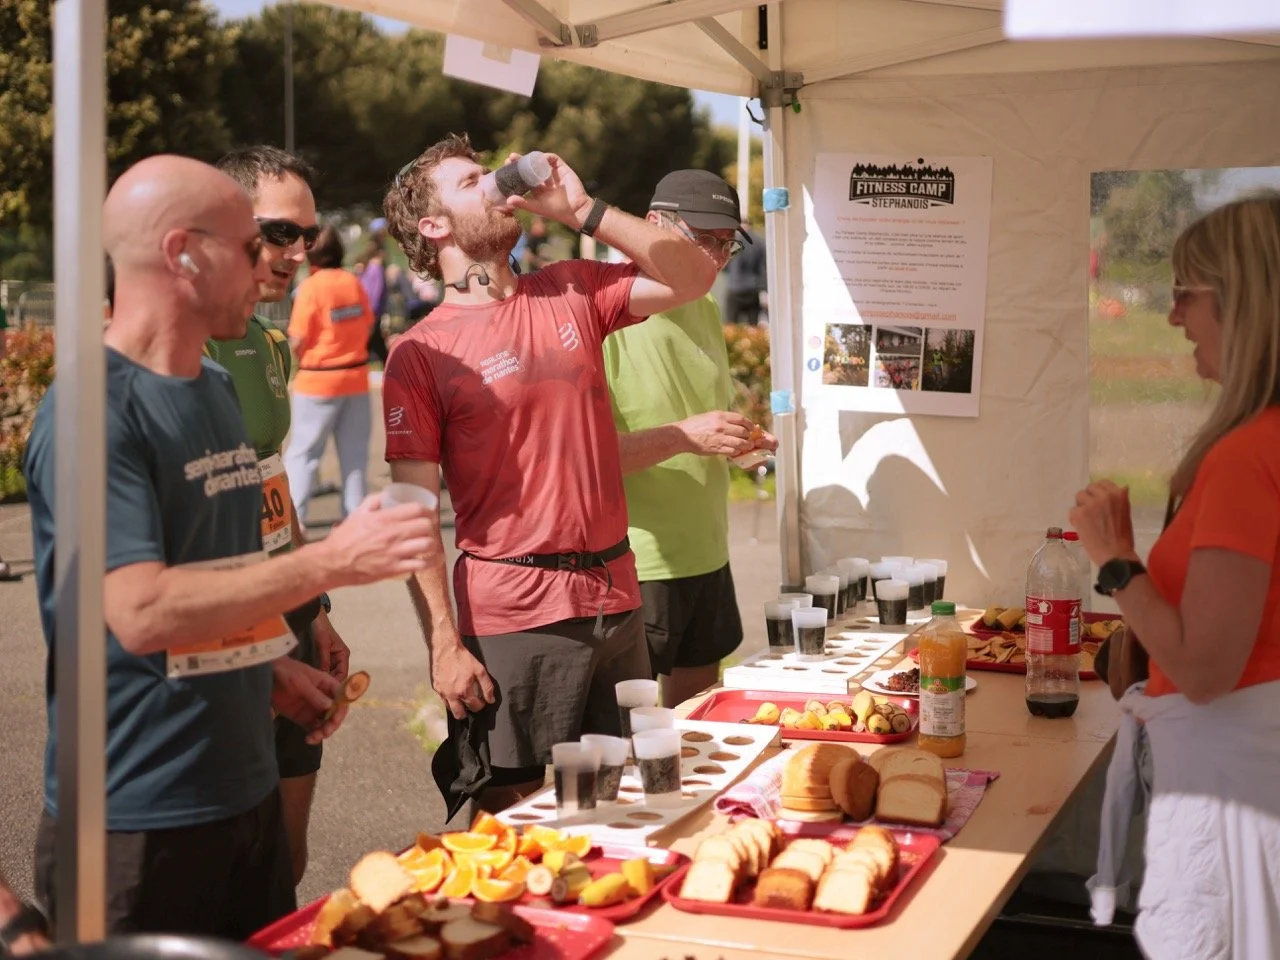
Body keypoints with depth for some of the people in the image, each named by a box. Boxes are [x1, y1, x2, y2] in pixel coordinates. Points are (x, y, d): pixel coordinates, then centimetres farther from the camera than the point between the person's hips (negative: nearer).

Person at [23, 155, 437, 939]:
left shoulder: (217, 389, 11)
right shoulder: (91, 410, -16)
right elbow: (141, 613, -25)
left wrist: (271, 668, 9)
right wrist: (330, 563, -26)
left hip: (247, 793, 8)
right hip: (138, 823, -8)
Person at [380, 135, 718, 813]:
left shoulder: (571, 291, 9)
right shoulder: (422, 353, -6)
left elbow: (693, 278, 3)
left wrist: (582, 210, -3)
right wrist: (444, 646, -14)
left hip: (616, 602, 5)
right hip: (513, 622, -5)